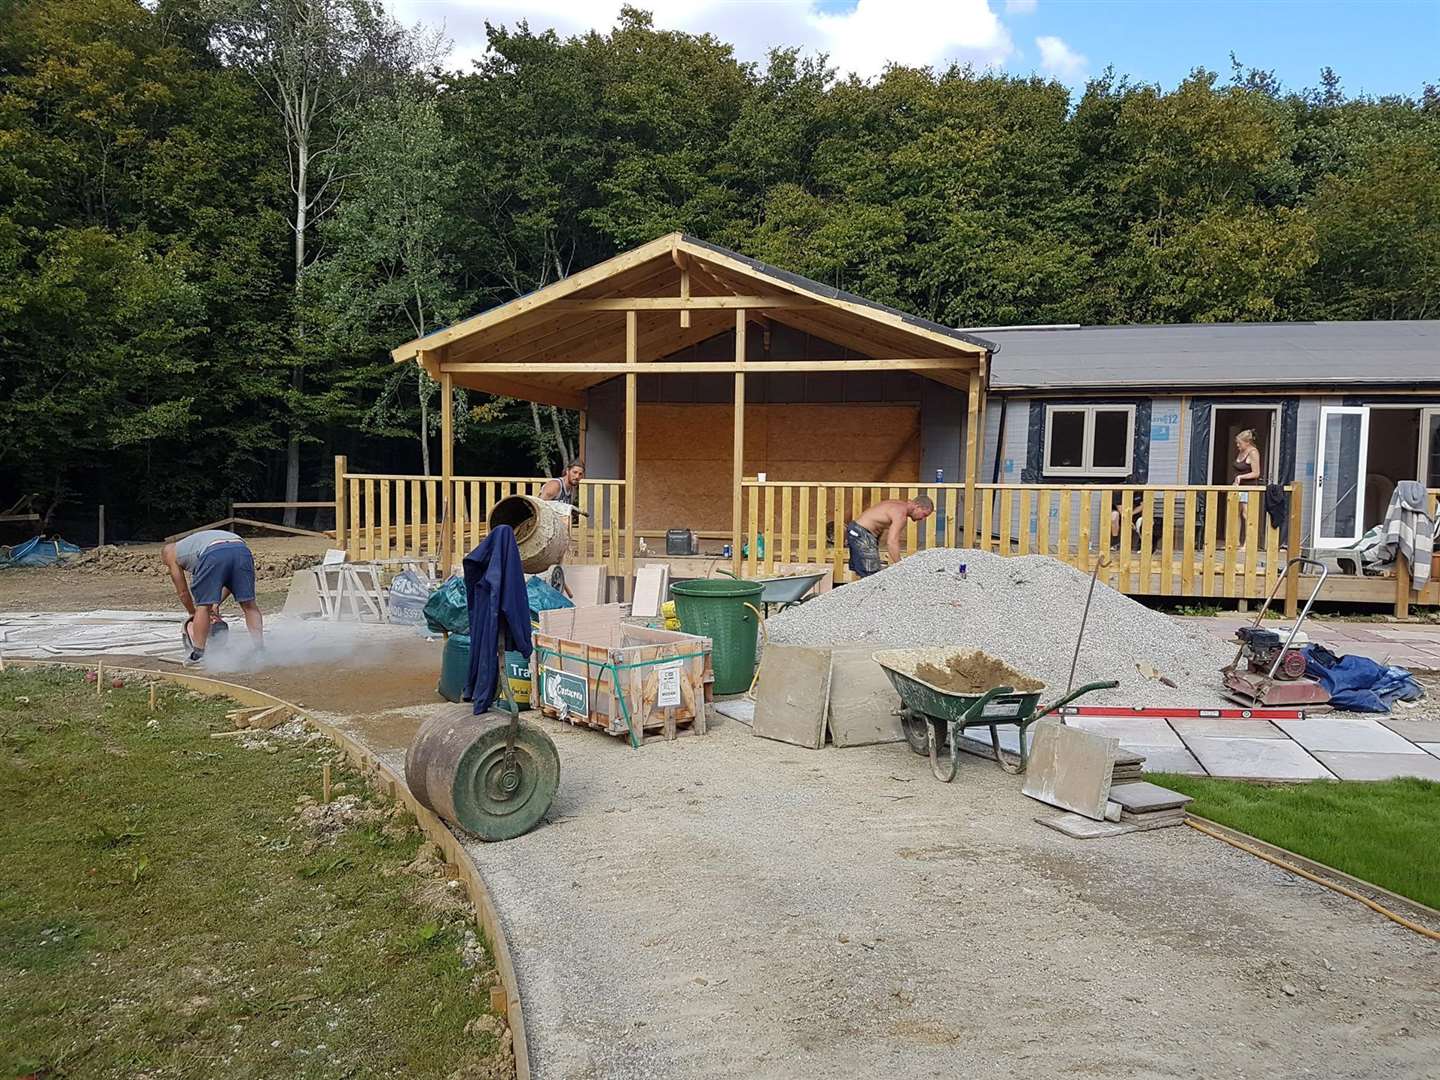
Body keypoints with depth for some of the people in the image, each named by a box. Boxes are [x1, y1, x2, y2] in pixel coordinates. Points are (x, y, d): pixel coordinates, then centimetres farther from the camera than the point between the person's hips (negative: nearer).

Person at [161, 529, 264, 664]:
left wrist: (194, 614, 47)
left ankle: (198, 653, 8)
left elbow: (183, 593, 32)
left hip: (214, 553, -5)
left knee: (203, 606, 7)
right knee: (249, 604, 11)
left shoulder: (172, 555, 31)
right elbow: (230, 580, 38)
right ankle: (260, 648, 9)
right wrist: (216, 604, 38)